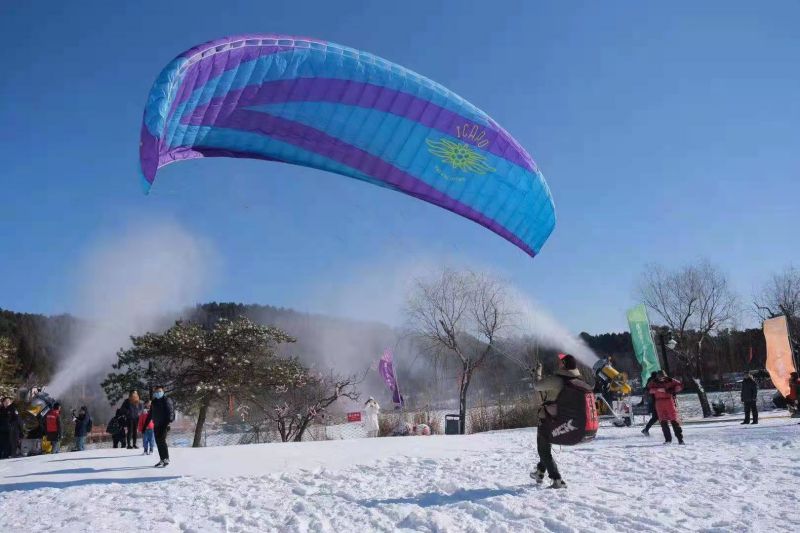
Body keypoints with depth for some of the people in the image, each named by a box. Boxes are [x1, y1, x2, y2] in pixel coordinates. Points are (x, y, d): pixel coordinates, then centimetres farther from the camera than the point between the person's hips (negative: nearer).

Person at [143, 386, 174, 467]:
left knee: (162, 441, -13)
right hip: (156, 425, 7)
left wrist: (168, 422, -26)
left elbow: (170, 412, -15)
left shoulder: (166, 401, -5)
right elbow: (149, 415, 22)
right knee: (158, 442, 8)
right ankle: (162, 459, 15)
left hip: (163, 425, -7)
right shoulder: (154, 402, 17)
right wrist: (145, 425, 19)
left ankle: (166, 459, -10)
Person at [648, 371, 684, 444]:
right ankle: (668, 439, 10)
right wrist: (658, 389, -19)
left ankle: (680, 438, -2)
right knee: (663, 421, 1)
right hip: (659, 403, 2)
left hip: (669, 402, -2)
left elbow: (680, 386, 4)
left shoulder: (670, 381, 3)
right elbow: (649, 390, -4)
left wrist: (673, 390, -11)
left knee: (674, 420, -6)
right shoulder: (655, 383, 7)